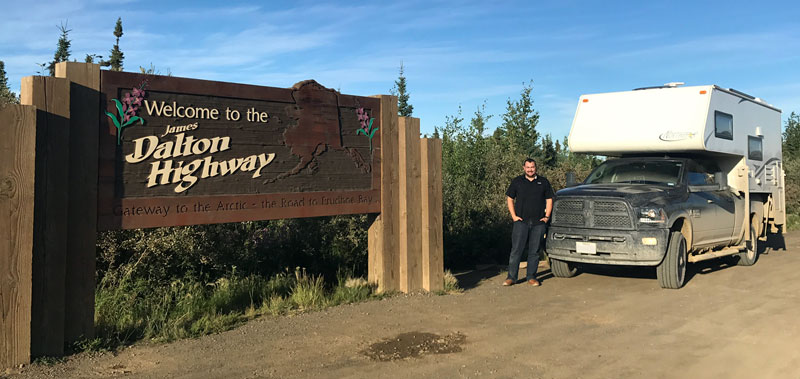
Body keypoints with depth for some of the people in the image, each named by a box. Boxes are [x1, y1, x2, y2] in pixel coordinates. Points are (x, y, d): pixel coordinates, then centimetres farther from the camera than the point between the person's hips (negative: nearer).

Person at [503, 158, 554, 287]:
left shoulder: (543, 182, 11)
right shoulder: (517, 181, 8)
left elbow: (549, 200, 14)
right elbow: (509, 199, 11)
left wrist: (547, 216, 3)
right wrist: (513, 216, 0)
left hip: (538, 223, 1)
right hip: (521, 222, -1)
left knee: (534, 251, 4)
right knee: (516, 250, -5)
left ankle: (531, 277, 12)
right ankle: (511, 277, 0)